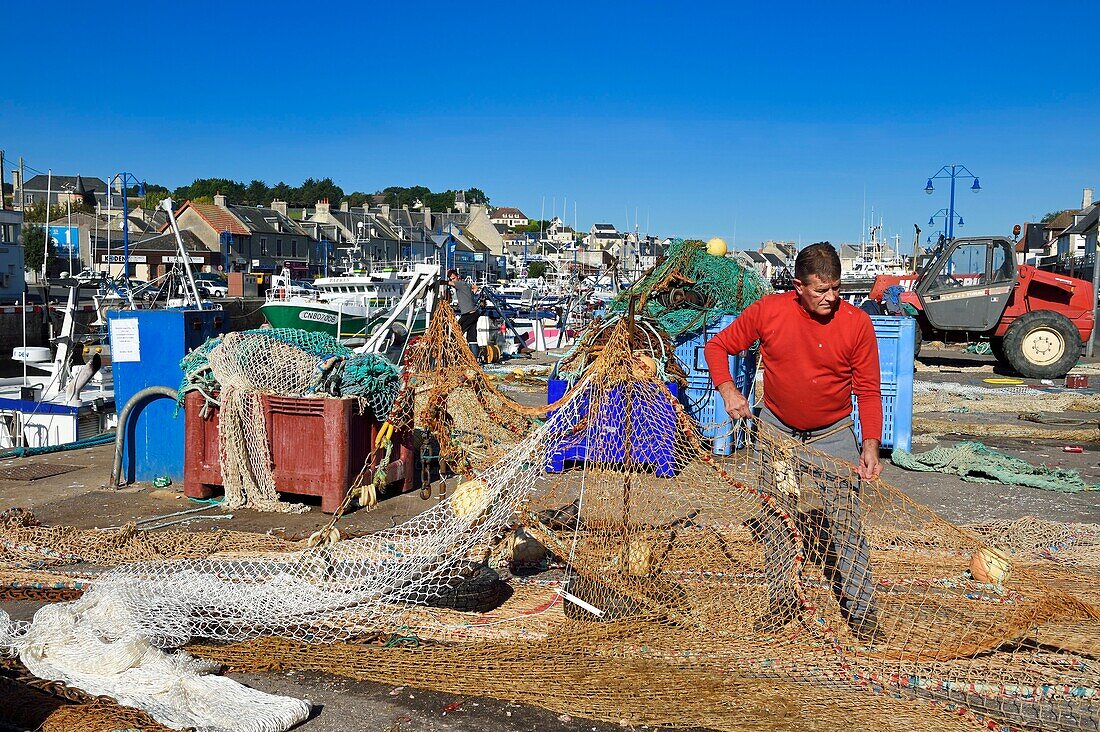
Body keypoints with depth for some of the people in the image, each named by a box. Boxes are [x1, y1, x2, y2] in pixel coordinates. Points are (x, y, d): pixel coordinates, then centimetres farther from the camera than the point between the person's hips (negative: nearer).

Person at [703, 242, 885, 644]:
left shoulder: (857, 323, -14)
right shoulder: (767, 312, -13)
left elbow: (868, 390, -8)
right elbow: (717, 346, -1)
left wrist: (871, 444, -19)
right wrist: (727, 389, -18)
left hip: (833, 437, -2)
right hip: (777, 431, 2)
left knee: (844, 526, -3)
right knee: (774, 520, 9)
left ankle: (860, 608, 11)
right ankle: (784, 599, 25)